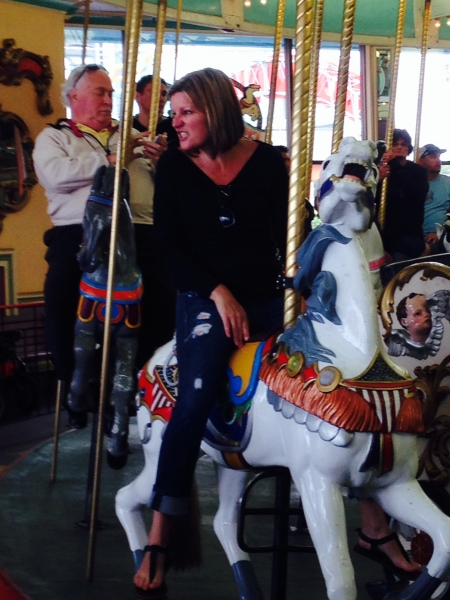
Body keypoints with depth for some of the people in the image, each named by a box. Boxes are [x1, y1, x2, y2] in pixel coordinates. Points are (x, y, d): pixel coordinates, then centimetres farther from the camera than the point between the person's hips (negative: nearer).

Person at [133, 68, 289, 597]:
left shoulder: (266, 161, 1)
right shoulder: (173, 167, 1)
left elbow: (287, 232, 3)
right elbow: (169, 244, -3)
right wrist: (218, 293, -13)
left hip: (266, 298, 2)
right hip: (205, 299, -2)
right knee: (194, 400, -22)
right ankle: (157, 539, -19)